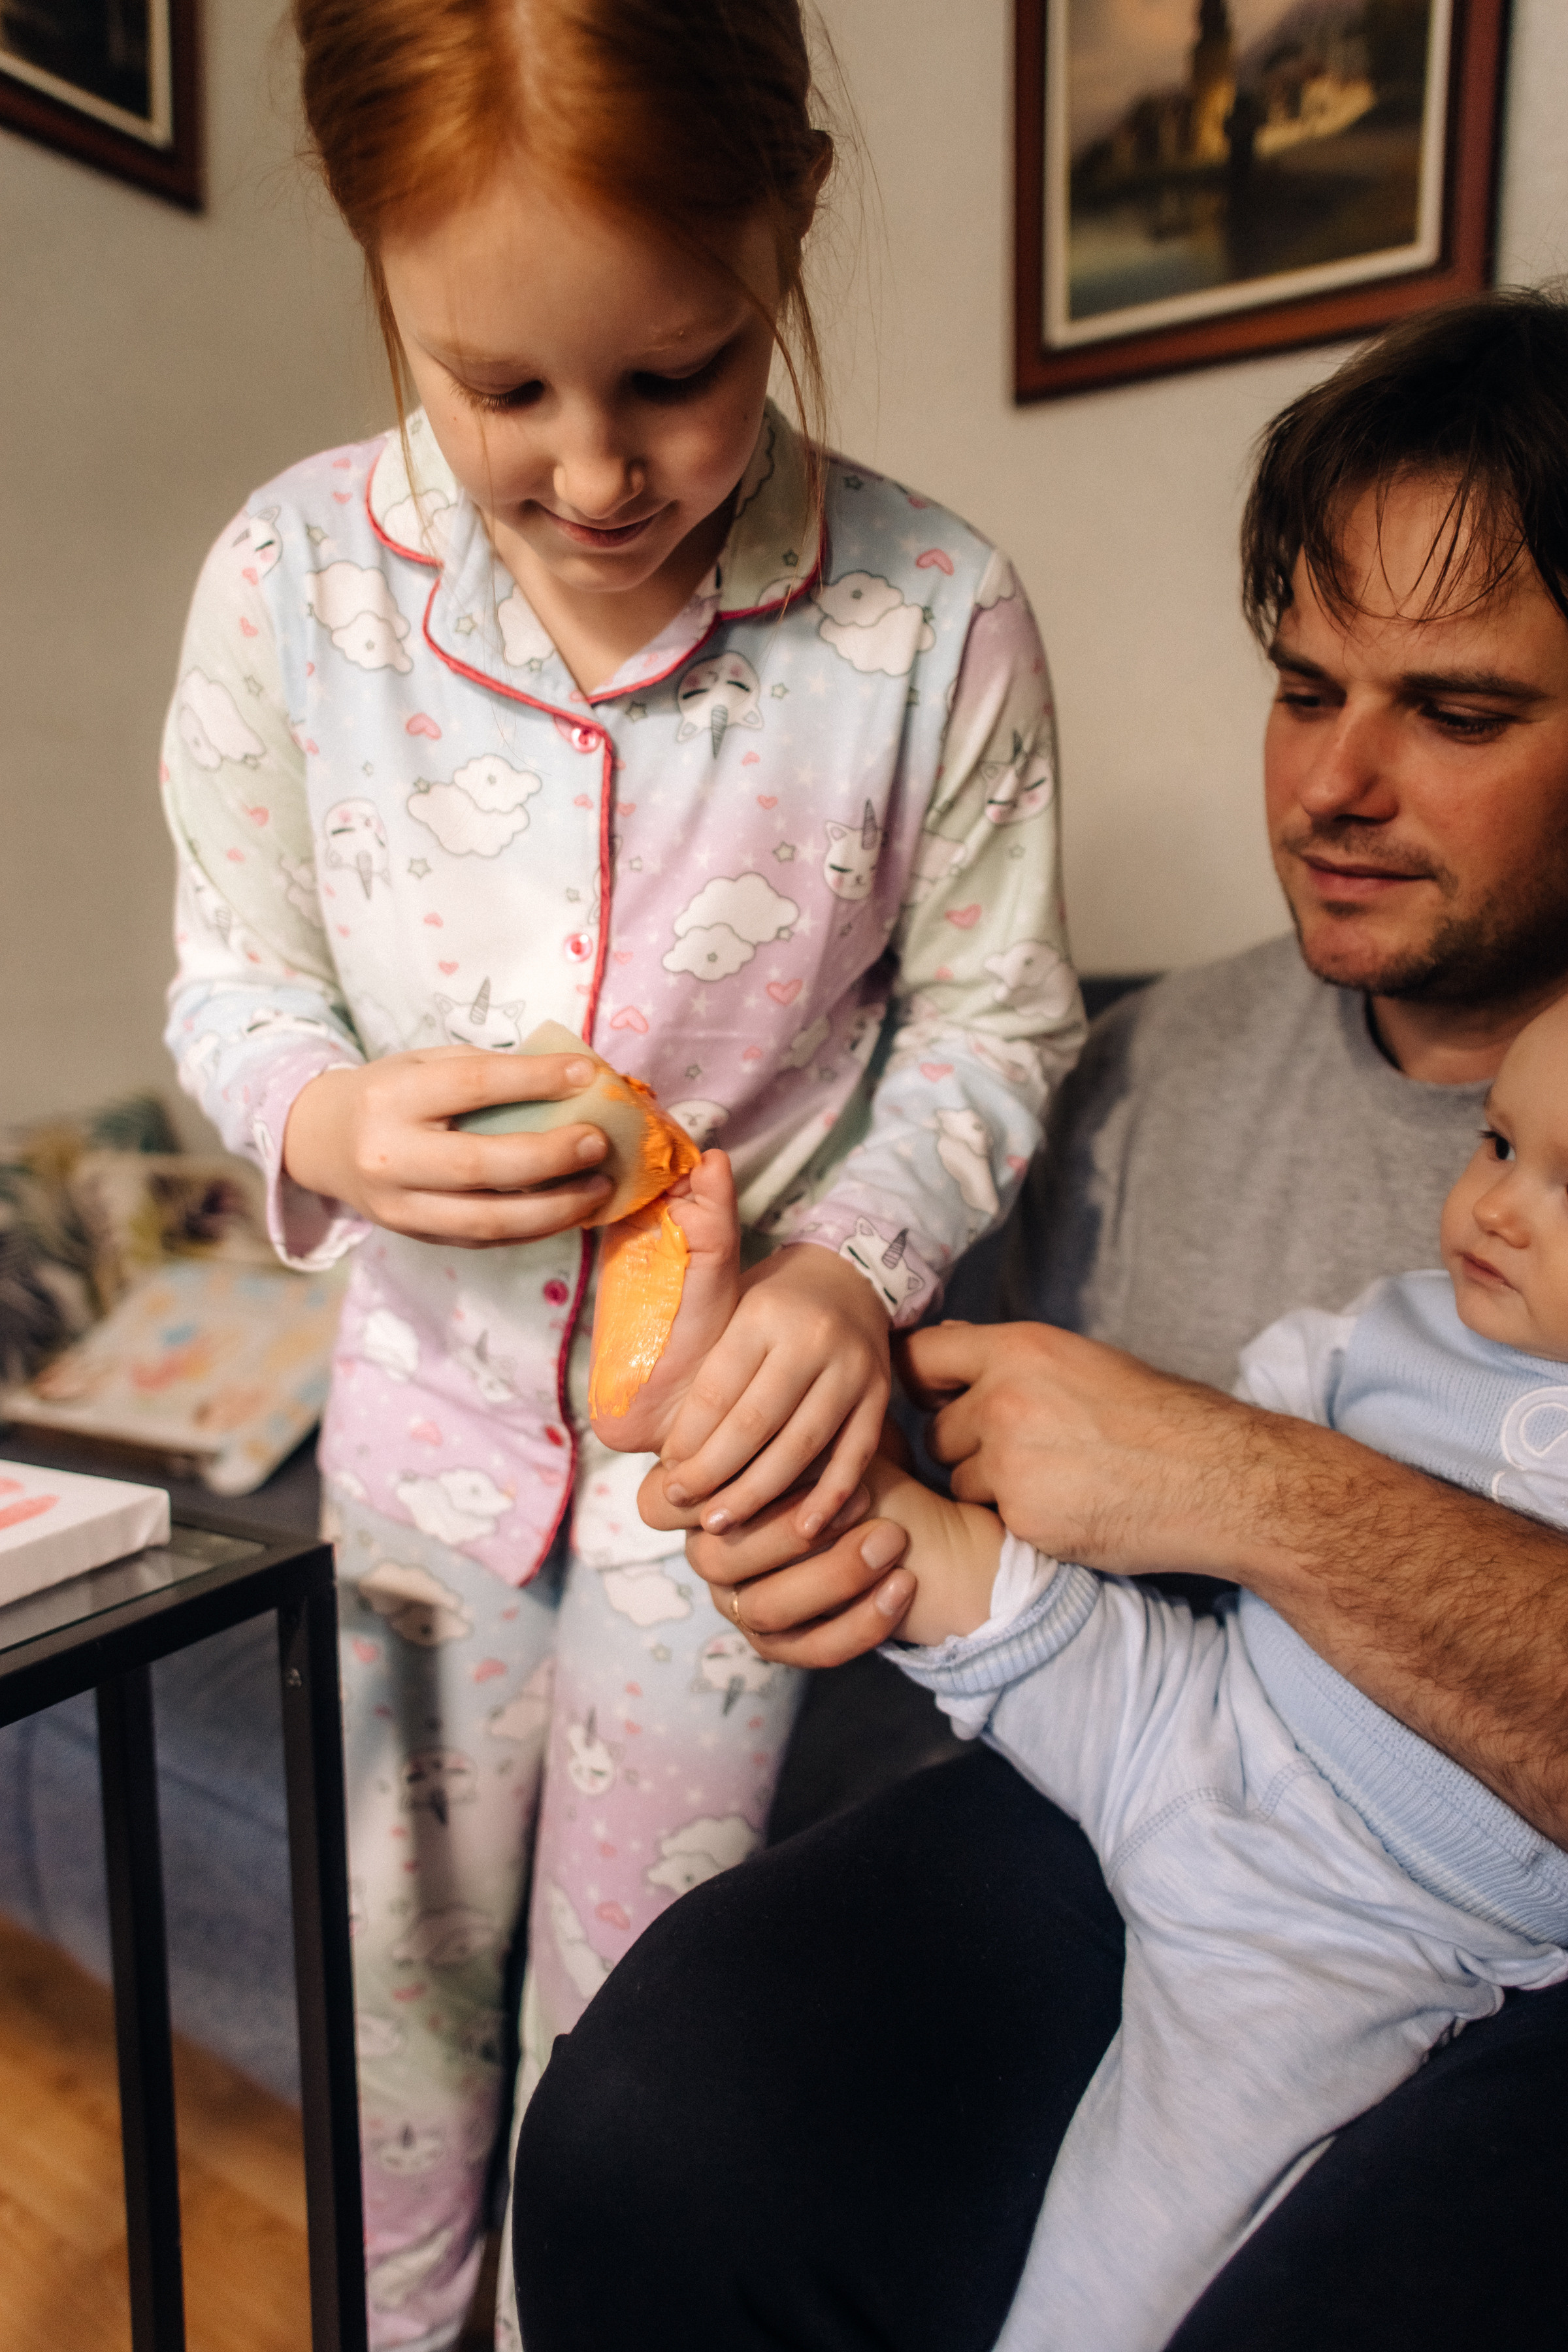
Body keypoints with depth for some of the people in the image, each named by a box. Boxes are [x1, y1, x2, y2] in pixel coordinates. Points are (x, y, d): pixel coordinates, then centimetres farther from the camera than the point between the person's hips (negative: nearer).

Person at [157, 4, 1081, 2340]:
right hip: (428, 1383, 2)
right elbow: (231, 983, -3)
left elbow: (988, 1019, -7)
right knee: (395, 1956, 25)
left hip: (726, 1408, -1)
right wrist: (328, 1122, -25)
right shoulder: (291, 577, -14)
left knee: (631, 1994, 22)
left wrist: (857, 1260, -25)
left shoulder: (933, 614, -19)